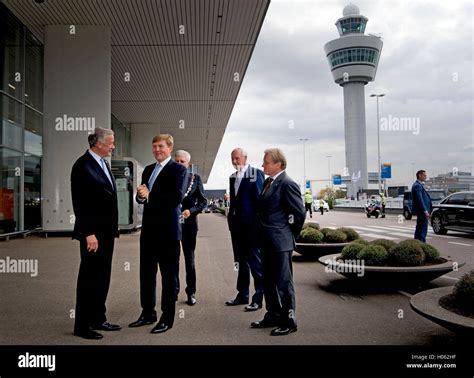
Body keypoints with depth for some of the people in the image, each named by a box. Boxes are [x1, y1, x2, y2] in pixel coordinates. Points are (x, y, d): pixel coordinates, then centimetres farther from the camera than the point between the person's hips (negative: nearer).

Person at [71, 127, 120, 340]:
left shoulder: (103, 163, 13)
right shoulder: (83, 165, -13)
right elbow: (80, 203, -18)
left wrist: (112, 229, 14)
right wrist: (88, 233, -21)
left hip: (106, 231, 9)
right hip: (93, 232, -9)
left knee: (102, 277, 15)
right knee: (89, 278, 1)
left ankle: (98, 319, 26)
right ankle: (82, 325, 13)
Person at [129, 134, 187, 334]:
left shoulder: (178, 169, -7)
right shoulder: (148, 169, 16)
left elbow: (176, 197, -19)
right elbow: (142, 196, 16)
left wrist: (150, 195, -22)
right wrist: (141, 195, -7)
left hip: (168, 230, -7)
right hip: (149, 228, 7)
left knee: (169, 275, 4)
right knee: (146, 273, 14)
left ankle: (167, 318, 14)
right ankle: (148, 313, 28)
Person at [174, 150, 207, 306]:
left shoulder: (195, 178, 1)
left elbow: (203, 201, 0)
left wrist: (191, 210, -14)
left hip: (188, 224, 0)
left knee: (189, 258, 9)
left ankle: (191, 292, 18)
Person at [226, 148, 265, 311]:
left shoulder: (256, 173, -7)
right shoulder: (233, 177, 15)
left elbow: (259, 198, -11)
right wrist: (231, 218, 11)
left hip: (251, 224, -7)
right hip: (236, 224, 8)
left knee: (254, 260, -2)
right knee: (241, 261, 15)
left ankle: (258, 297, 5)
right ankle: (242, 294, 25)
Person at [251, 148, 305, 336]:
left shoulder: (287, 184, -15)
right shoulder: (268, 182, 12)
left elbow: (300, 213, -16)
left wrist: (291, 234, -4)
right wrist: (262, 235, 13)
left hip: (280, 243, -9)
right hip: (267, 242, 9)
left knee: (283, 282, 1)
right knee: (269, 281, 17)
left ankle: (289, 322, 14)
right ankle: (273, 316, 31)